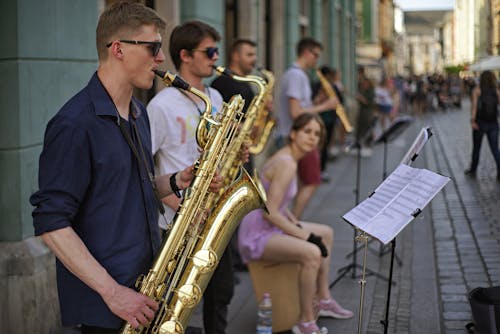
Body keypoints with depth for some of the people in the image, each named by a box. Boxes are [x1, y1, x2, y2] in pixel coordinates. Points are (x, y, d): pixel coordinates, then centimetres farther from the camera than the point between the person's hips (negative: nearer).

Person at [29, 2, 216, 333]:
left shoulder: (138, 113, 11)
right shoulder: (74, 125, -17)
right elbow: (51, 223, -20)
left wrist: (176, 181, 1)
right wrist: (112, 291, -23)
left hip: (148, 287, 8)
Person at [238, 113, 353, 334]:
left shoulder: (289, 158, 9)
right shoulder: (286, 164, -22)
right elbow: (271, 213, -27)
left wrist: (297, 224, 6)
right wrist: (305, 236, -21)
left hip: (270, 227, 11)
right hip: (257, 235, -11)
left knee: (326, 233, 20)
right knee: (312, 253, -31)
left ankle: (324, 300, 29)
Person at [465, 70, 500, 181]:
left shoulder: (477, 90, -3)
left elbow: (474, 105, -15)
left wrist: (472, 120, -21)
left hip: (480, 122, -2)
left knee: (476, 147, 14)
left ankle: (473, 170, 27)